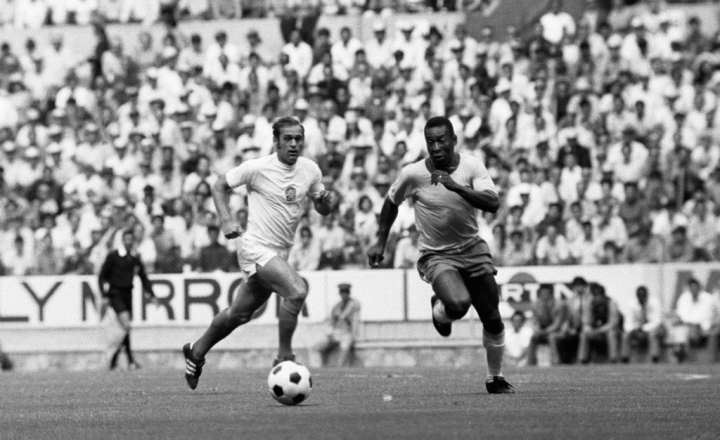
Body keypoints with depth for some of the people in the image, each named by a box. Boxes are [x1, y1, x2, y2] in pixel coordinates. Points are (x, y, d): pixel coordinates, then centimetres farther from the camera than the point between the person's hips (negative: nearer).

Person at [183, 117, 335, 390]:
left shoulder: (310, 170, 3)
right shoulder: (257, 168, -13)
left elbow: (322, 209, 14)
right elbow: (220, 186, 0)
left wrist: (327, 200, -10)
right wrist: (227, 220, -13)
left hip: (280, 253, 7)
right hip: (256, 248, -7)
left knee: (239, 314, 17)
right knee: (297, 291, -27)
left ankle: (196, 352, 37)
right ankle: (284, 358, -15)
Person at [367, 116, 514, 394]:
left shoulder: (471, 166, -10)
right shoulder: (413, 174, -12)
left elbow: (493, 204, -24)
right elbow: (391, 202, 8)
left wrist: (456, 186, -35)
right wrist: (381, 242, 9)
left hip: (472, 248, 3)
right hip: (436, 255, -3)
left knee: (492, 319, 5)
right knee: (458, 304, -31)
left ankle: (495, 379, 27)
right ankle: (439, 311, 7)